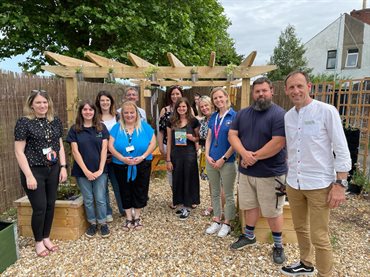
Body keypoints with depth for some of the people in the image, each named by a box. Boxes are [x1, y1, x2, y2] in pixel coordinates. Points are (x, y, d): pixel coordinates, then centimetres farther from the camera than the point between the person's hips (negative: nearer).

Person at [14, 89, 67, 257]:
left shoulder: (55, 122, 5)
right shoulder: (24, 122, -10)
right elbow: (19, 152, -11)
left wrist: (63, 167, 3)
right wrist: (29, 176, -15)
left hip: (53, 170, 5)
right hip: (34, 171, -4)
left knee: (50, 205, 12)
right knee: (40, 207, 2)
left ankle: (46, 238, 31)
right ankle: (38, 242, 24)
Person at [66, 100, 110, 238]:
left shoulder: (101, 127, 2)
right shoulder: (74, 129, 0)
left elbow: (104, 149, -2)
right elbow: (75, 151, -5)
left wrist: (100, 169, -10)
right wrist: (86, 170, -11)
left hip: (99, 170, 0)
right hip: (82, 171, 0)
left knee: (100, 199, 5)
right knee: (88, 200, 10)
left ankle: (103, 223, 23)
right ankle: (92, 224, 28)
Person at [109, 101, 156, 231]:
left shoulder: (144, 126, -2)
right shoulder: (117, 127, 0)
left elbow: (153, 143, -5)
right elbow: (110, 145, -5)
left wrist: (143, 156, -18)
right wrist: (122, 158, -19)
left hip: (142, 166, 0)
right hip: (122, 166, 1)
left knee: (140, 191, 9)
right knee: (125, 192, 11)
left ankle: (137, 217, 29)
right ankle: (129, 218, 29)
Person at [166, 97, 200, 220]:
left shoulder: (193, 121, -3)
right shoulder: (172, 122, 4)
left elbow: (198, 138, 7)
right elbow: (169, 141, 5)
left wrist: (192, 138, -17)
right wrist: (168, 159, 2)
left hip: (189, 154, -3)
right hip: (176, 154, 3)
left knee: (188, 179, 3)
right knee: (177, 179, 9)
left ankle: (187, 207, 17)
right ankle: (182, 204, 27)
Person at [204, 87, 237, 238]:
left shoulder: (234, 116, -9)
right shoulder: (213, 117, 7)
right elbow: (208, 138, 10)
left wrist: (223, 159, -13)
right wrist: (207, 156, -3)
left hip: (227, 162, -5)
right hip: (211, 161, 6)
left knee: (228, 195, 9)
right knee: (215, 193, 16)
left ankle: (226, 224, 25)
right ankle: (216, 221, 32)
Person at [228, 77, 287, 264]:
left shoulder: (279, 114, -12)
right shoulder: (243, 113, 7)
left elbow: (278, 143, -21)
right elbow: (232, 135, 0)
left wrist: (254, 157, -15)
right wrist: (244, 153, -17)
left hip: (270, 173, -5)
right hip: (246, 171, 6)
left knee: (272, 211, 8)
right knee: (249, 205, 19)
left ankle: (278, 245, 28)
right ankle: (249, 236, 39)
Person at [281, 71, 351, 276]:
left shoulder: (326, 111, -10)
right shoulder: (288, 116, 6)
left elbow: (342, 151, -10)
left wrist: (340, 184, -14)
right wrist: (289, 177, 14)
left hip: (319, 184, -5)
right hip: (293, 183, 6)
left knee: (319, 237, 3)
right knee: (300, 228, 20)